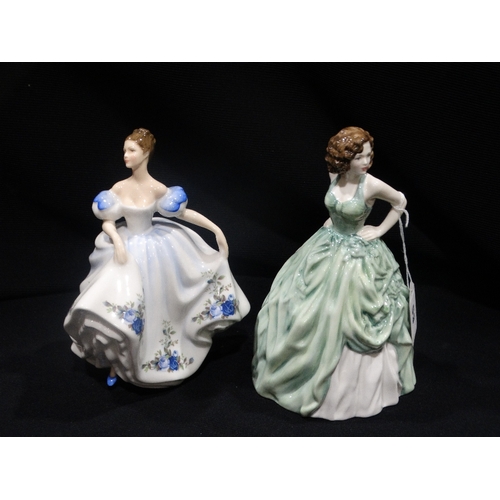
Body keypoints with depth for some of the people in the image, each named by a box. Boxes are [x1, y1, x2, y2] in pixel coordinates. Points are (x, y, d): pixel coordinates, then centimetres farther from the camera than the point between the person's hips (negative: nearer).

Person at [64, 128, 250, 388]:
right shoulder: (119, 188, -8)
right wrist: (118, 242, -21)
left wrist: (215, 228, -8)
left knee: (157, 303, 8)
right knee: (121, 303, -3)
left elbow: (183, 212, -5)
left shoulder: (157, 189, -14)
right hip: (127, 247, 1)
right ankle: (117, 361, 17)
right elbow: (108, 222, -2)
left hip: (154, 248, -1)